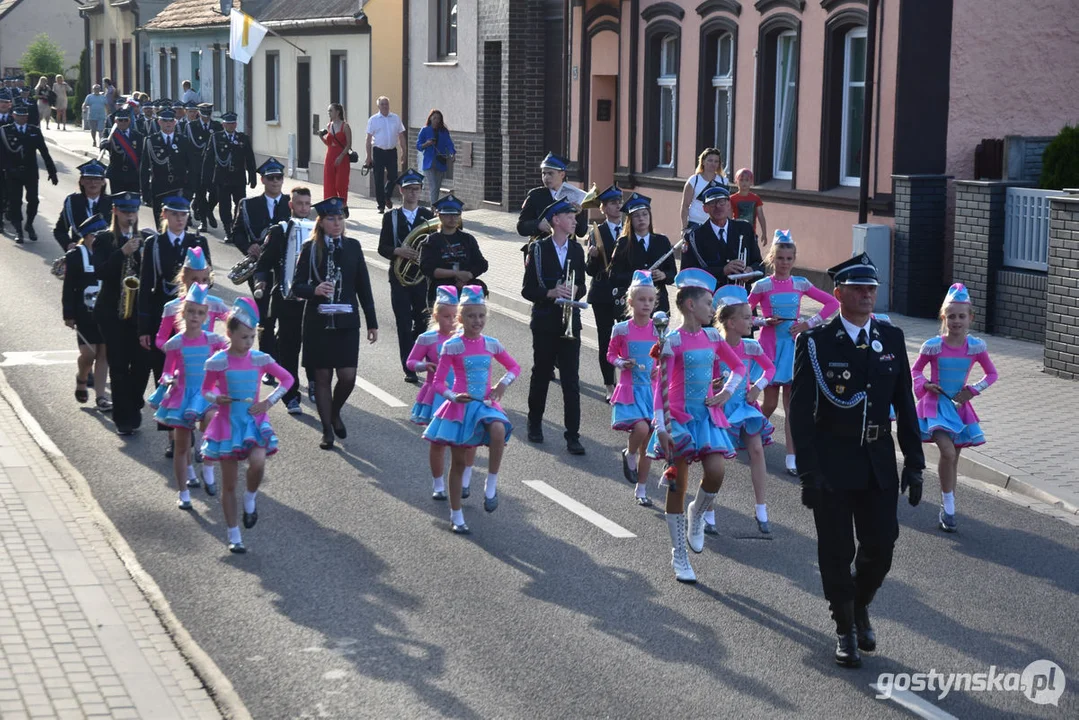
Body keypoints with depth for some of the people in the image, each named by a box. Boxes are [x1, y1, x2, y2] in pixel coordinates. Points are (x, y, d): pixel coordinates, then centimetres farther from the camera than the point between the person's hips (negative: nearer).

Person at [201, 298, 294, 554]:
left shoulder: (260, 359, -2)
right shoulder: (218, 362, -7)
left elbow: (287, 379, 8)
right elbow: (206, 390, 5)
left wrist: (269, 401, -3)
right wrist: (215, 399, -16)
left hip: (254, 420, 1)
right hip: (228, 422, -1)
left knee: (258, 463, -28)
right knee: (229, 483, 4)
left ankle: (250, 499, 4)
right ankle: (233, 536, 15)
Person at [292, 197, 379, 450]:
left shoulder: (353, 247, 7)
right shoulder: (311, 248, -1)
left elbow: (363, 286, 9)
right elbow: (297, 286, -2)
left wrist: (372, 322, 8)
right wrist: (315, 290, -24)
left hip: (347, 322, 2)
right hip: (318, 322, -2)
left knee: (348, 376, -5)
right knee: (322, 377, 2)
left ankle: (335, 413, 24)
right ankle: (327, 430, 13)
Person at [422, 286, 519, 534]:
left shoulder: (491, 344, 3)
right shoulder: (452, 346, -8)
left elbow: (515, 367, 17)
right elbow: (438, 382, -7)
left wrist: (503, 383, -2)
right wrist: (453, 397, -24)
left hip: (485, 402, 2)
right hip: (460, 405, -2)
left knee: (499, 430, -32)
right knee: (458, 461, 5)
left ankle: (491, 485, -15)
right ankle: (456, 515, 20)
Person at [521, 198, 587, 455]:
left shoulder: (576, 250, 8)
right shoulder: (538, 249, -5)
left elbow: (581, 286, 14)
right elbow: (527, 290, -6)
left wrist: (575, 290, -8)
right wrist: (550, 293, -21)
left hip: (570, 323, 2)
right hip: (545, 322, -2)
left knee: (571, 380, -3)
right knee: (541, 374, 10)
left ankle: (572, 435, -3)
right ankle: (535, 424, 29)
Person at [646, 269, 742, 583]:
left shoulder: (712, 337, 6)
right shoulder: (673, 342, -10)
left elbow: (738, 365, 21)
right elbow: (661, 385, -13)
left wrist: (727, 392, 4)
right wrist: (661, 428, -19)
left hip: (708, 415, 5)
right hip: (680, 417, -4)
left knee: (716, 472, -15)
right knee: (679, 484, 1)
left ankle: (696, 516, 17)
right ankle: (678, 555, 11)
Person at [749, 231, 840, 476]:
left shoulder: (800, 285, 3)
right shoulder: (762, 286, -4)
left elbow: (833, 303, 5)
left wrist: (808, 323, -3)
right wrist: (765, 321, -14)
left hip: (792, 345, 2)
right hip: (770, 344, -2)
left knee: (791, 402, -2)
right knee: (770, 403, 1)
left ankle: (792, 456, -5)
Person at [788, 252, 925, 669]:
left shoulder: (892, 339, 5)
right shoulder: (816, 343, -8)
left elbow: (905, 404, 9)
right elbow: (801, 412, -9)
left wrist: (914, 463, 4)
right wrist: (808, 472, -15)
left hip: (878, 463, 3)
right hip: (831, 463, -3)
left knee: (881, 547, 5)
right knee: (837, 552, 5)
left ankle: (860, 606, 34)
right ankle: (846, 630, 23)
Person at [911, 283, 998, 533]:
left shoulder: (976, 346, -6)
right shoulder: (933, 346, -12)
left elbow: (992, 374, 8)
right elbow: (915, 369, 4)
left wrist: (974, 390, -6)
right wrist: (924, 384, -14)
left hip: (959, 405, 3)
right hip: (936, 403, -3)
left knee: (952, 459, 10)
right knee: (948, 452, -22)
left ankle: (946, 509, 26)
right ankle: (948, 507, -8)